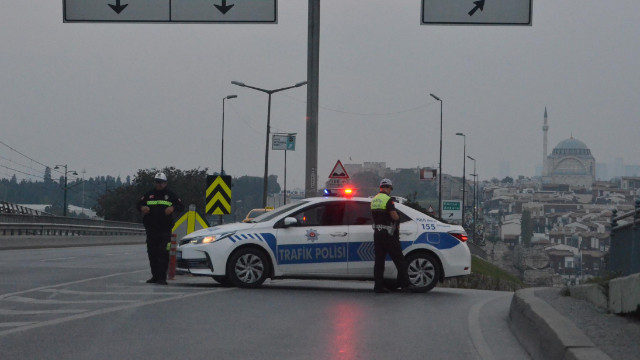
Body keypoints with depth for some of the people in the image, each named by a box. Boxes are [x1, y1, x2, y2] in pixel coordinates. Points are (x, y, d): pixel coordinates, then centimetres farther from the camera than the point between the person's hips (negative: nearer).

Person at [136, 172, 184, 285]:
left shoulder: (170, 195, 7)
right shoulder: (149, 195, 15)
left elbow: (181, 207, 5)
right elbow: (139, 204, 15)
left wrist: (173, 208, -16)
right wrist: (142, 208, -9)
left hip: (165, 229, -4)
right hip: (151, 229, 4)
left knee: (163, 253, -12)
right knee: (152, 253, 7)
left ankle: (162, 277, -13)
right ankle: (155, 276, 17)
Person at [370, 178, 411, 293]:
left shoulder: (374, 200, 12)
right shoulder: (388, 200, -13)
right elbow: (395, 216, -21)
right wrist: (397, 217, 3)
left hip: (377, 233, 7)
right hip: (388, 234, -7)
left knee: (379, 260, 6)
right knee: (399, 259, 0)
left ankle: (378, 286, 3)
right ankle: (404, 284, -1)